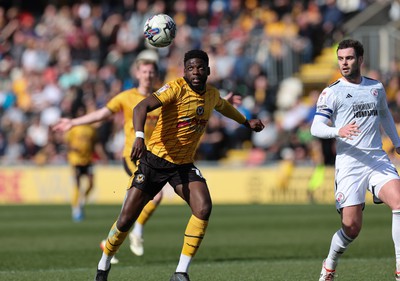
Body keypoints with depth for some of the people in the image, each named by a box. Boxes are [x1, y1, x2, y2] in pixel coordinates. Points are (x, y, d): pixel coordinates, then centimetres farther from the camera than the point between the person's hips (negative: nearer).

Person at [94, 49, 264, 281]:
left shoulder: (212, 94, 4)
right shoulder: (177, 88, -16)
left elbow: (224, 106, 31)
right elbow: (141, 107, -30)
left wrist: (247, 122, 42)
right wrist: (139, 136, -47)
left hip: (184, 165, 4)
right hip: (155, 160, -4)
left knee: (204, 209, -21)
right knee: (126, 220, -4)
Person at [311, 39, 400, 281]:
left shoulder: (377, 88, 13)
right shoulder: (332, 92, 0)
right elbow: (316, 127, -9)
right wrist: (338, 131, -27)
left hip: (378, 160, 3)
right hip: (350, 164, -3)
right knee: (352, 227, -6)